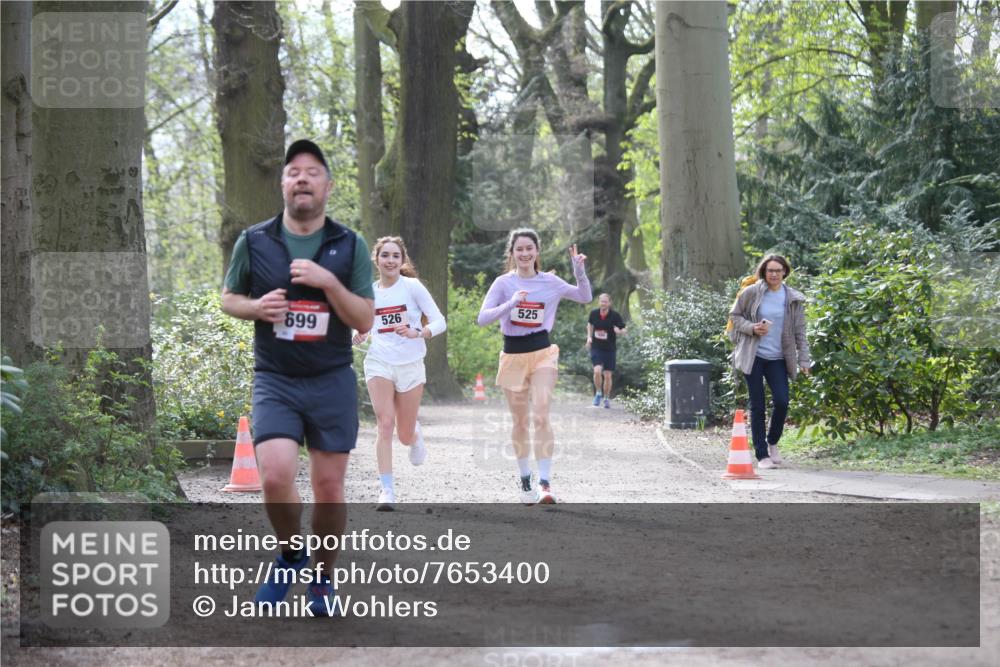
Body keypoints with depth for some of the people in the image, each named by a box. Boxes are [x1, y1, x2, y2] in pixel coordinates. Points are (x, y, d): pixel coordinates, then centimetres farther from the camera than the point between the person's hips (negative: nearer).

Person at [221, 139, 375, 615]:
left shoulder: (350, 246, 1)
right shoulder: (254, 241, 2)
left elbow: (365, 321, -2)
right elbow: (228, 298, 13)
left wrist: (329, 282, -17)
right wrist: (256, 307, -9)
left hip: (332, 381, 1)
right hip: (274, 380, 0)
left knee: (329, 488, 3)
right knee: (276, 477, -17)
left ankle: (322, 578, 24)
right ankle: (290, 555, 12)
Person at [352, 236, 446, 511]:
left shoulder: (412, 287, -6)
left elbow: (439, 322, -8)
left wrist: (417, 333, -27)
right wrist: (360, 334, -2)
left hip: (410, 364, -1)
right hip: (379, 363, 1)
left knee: (405, 435, 6)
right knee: (385, 424, -16)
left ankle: (416, 435, 45)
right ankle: (387, 491, -14)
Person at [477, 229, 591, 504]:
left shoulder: (550, 282, 2)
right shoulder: (503, 283, -1)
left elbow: (585, 297, 12)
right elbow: (482, 318, -10)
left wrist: (579, 270, -4)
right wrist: (510, 303, -24)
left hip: (542, 354, -1)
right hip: (513, 356, 1)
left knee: (540, 416, -16)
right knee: (520, 421, 8)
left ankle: (545, 483, -18)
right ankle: (525, 480, 22)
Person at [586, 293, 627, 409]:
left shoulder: (615, 315, -11)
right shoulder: (594, 313, -3)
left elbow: (624, 330, -7)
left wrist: (620, 332, -30)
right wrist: (589, 337, 5)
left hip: (610, 349, -1)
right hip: (596, 348, 1)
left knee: (607, 375, 3)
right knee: (597, 371, -19)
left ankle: (606, 398, 22)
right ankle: (598, 393, 4)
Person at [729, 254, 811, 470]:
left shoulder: (793, 299, 4)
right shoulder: (751, 293, -2)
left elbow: (800, 331, 7)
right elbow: (734, 316, 6)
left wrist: (803, 359, 0)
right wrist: (752, 328, -12)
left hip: (778, 358, 1)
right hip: (754, 356, -1)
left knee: (781, 401, -11)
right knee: (757, 406, -1)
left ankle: (772, 443, 16)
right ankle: (762, 455, 6)